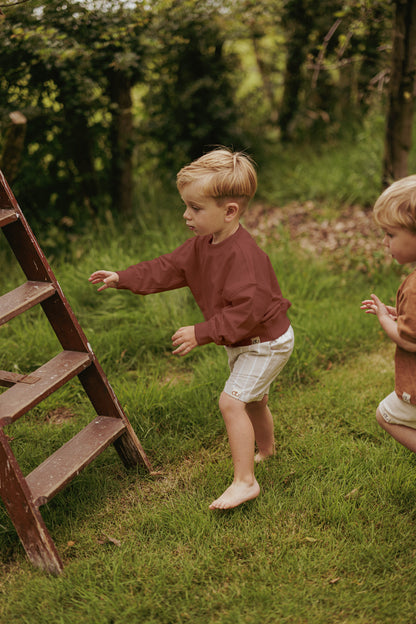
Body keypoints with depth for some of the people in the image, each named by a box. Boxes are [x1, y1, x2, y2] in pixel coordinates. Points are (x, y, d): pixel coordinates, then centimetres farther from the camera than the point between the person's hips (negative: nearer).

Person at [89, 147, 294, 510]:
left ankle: (245, 481, -7)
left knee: (232, 399, -16)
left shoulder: (243, 254, -33)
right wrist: (123, 279, 3)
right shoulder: (203, 244, -1)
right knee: (253, 398, 25)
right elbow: (169, 268, 8)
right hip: (245, 341, 10)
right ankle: (265, 449, 51)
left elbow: (245, 311, -36)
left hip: (267, 341, -10)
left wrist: (201, 334, -33)